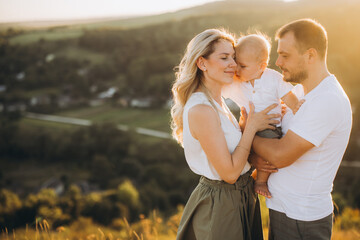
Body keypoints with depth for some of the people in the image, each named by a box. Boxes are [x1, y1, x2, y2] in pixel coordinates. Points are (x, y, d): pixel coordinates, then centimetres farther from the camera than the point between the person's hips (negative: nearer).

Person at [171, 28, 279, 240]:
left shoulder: (216, 102, 5)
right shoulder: (201, 110, -25)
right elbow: (229, 173, -23)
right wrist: (251, 127, -18)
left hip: (240, 197, 9)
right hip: (220, 205, -9)